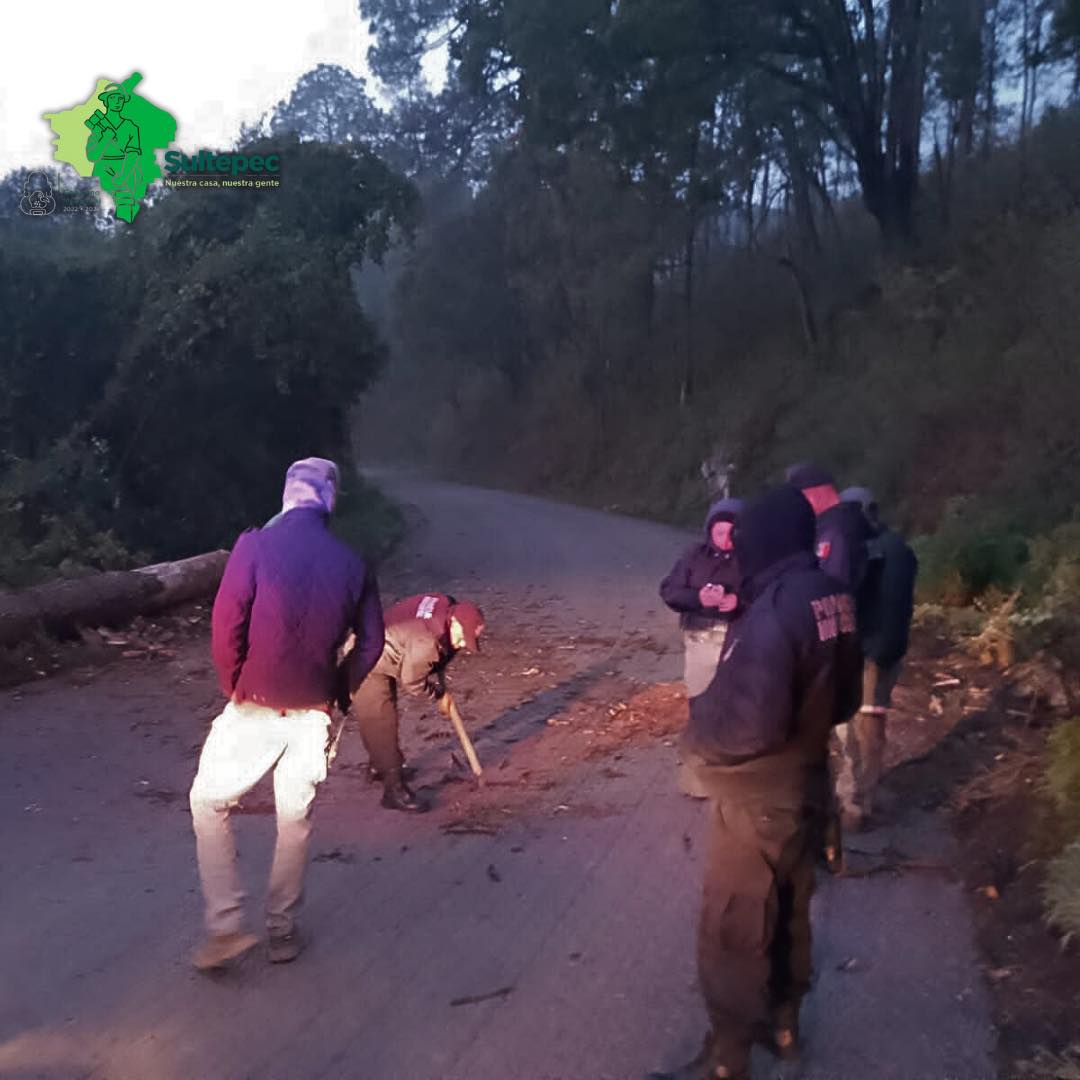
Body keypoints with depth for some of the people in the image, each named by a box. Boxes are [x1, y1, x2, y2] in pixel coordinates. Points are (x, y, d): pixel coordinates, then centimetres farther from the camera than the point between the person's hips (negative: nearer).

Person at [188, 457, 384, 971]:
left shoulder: (256, 545, -10)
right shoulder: (351, 563, 2)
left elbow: (226, 623, -15)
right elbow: (371, 642, 5)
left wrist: (232, 686, -1)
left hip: (255, 707, -3)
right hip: (314, 712, 3)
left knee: (209, 802, 15)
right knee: (296, 819, 18)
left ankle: (226, 925, 9)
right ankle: (283, 930, 27)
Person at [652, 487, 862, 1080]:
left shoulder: (774, 614, -29)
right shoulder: (832, 599, -2)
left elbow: (747, 727, -32)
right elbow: (843, 700, 10)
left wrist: (701, 714, -13)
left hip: (758, 800, -9)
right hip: (806, 785, 9)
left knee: (731, 931, 7)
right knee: (789, 912, 24)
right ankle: (783, 1020, 43)